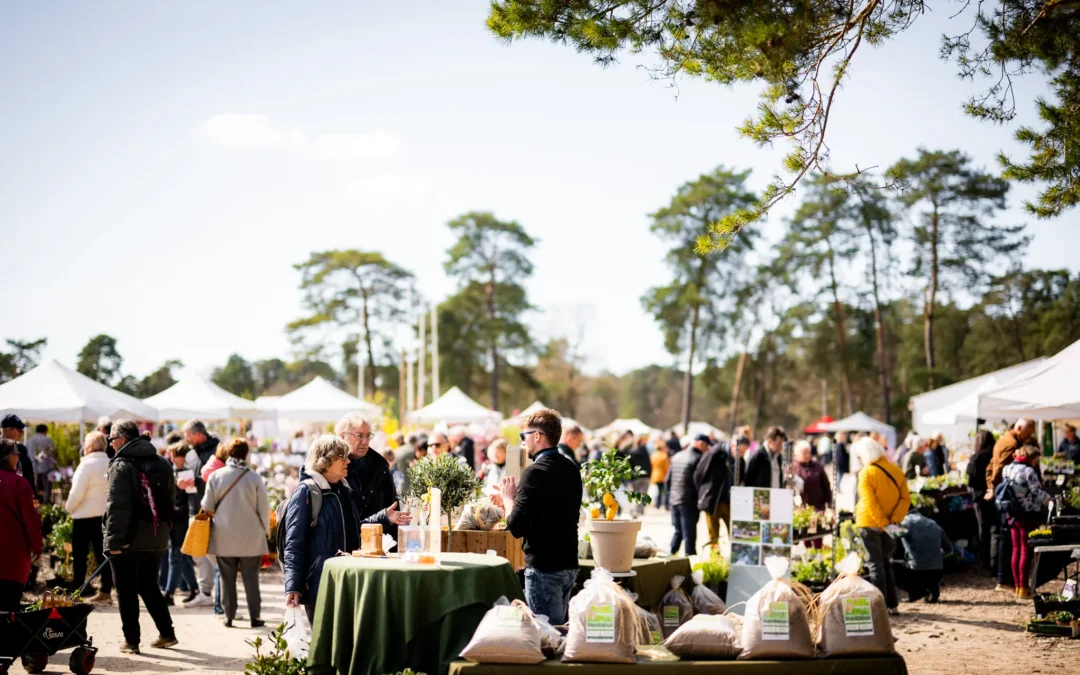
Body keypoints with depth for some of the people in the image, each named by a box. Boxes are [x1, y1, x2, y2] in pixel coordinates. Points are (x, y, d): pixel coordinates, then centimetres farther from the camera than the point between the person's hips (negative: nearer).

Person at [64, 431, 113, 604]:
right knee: (102, 555, 10)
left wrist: (68, 507, 0)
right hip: (105, 516, 5)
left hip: (84, 516, -5)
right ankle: (105, 592, 11)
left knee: (79, 556, 3)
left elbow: (77, 492, -17)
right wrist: (106, 505, 12)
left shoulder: (87, 464, -14)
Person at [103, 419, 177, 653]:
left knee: (127, 591, 4)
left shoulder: (122, 465, -12)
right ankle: (167, 633, 18)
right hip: (156, 538, 7)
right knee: (150, 586, 19)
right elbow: (171, 499, 14)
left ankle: (131, 640, 6)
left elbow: (117, 506, -18)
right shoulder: (161, 464, 10)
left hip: (129, 540, -7)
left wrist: (114, 540, -18)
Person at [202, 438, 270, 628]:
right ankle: (255, 617, 6)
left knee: (227, 578, 10)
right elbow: (264, 509, -5)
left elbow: (207, 506, 0)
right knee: (251, 577, 6)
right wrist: (266, 530, 10)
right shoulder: (254, 478, -10)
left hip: (224, 536, 1)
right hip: (251, 537, -1)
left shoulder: (216, 476, -6)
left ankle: (229, 616, 12)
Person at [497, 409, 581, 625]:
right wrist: (518, 495, 15)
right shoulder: (572, 470, 8)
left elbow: (516, 527, -19)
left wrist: (508, 498, -2)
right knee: (560, 628, 16)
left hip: (544, 568, -8)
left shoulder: (535, 472, -16)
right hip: (568, 564, 8)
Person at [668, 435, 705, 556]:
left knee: (678, 531, 17)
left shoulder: (677, 456, 12)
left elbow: (668, 478, 15)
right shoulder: (699, 459, -11)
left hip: (674, 500, 7)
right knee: (689, 534, -3)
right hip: (690, 502, -7)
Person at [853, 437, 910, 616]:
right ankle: (892, 605, 16)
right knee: (886, 564, 16)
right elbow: (905, 498, 2)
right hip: (887, 525, 6)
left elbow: (869, 502, -20)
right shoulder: (896, 471, 5)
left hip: (870, 525, -6)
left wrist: (882, 522, -16)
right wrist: (895, 519, -4)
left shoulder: (867, 473, -13)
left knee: (874, 564, 0)